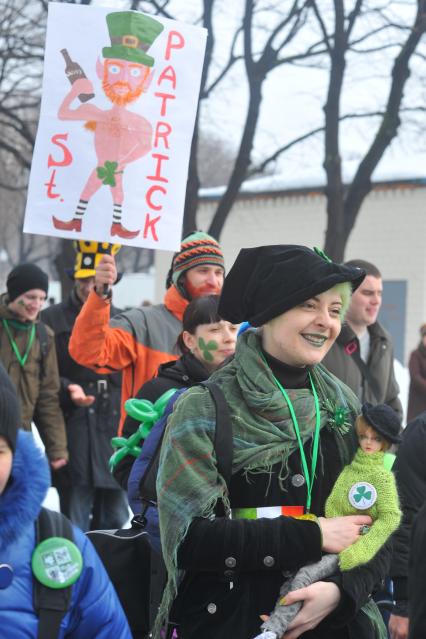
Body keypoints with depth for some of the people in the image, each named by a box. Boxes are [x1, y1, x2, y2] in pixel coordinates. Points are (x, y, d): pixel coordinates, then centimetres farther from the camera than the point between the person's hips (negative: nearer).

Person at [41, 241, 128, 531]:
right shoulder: (51, 320, 1)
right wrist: (66, 389, -20)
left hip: (116, 437, 4)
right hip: (74, 439, -4)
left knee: (116, 527, 11)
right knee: (75, 530, -1)